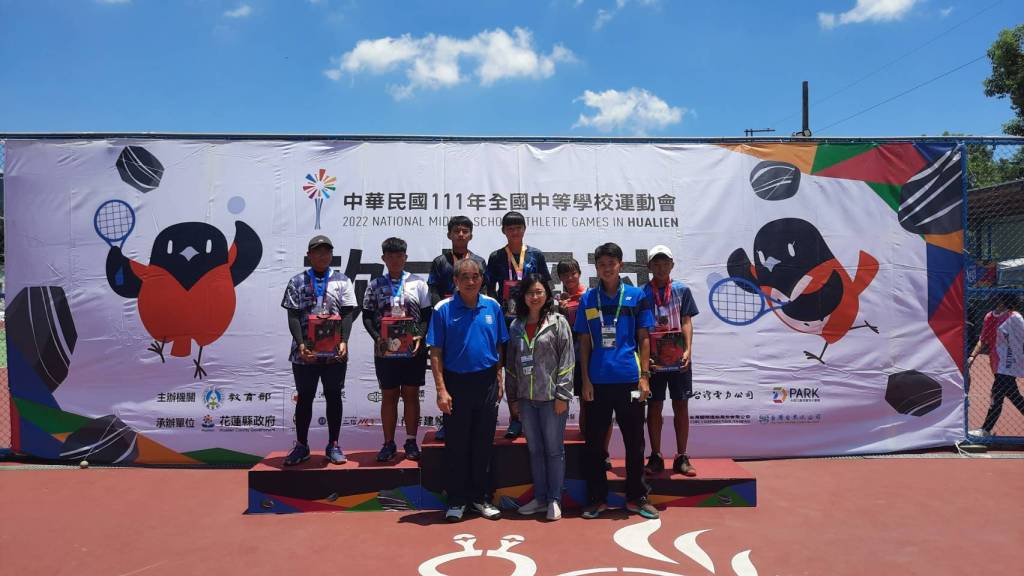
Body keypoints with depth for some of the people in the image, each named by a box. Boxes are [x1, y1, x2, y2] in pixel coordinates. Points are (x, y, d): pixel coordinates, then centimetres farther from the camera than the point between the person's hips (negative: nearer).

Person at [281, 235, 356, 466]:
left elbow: (347, 314, 0)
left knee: (333, 397, 7)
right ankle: (301, 446, 20)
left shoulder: (342, 281, 5)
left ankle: (333, 445, 17)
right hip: (305, 352, 0)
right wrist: (300, 344, -14)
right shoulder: (297, 282, 5)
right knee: (304, 398, 8)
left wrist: (344, 342, -14)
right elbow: (293, 316, -1)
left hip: (335, 352, 0)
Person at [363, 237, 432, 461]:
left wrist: (420, 336, -12)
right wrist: (378, 338, -10)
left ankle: (411, 441, 15)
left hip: (413, 349, 0)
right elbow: (367, 316, 5)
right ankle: (389, 443, 14)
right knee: (388, 396, 6)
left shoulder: (417, 283, 4)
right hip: (385, 350, 1)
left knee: (411, 395, 5)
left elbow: (427, 315, 4)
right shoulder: (375, 285, 6)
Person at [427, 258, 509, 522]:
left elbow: (499, 347, 10)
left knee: (483, 443, 11)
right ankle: (456, 500, 20)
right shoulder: (443, 309, -6)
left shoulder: (492, 306, 3)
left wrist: (499, 381, 5)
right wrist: (441, 390, -12)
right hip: (456, 383, -2)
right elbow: (436, 353, -6)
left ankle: (480, 497, 25)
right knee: (456, 444, 7)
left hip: (487, 383, 3)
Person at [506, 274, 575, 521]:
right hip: (526, 398, 5)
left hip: (551, 397, -4)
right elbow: (511, 364, 13)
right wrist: (513, 397, 11)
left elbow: (567, 360, -7)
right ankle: (540, 497, 22)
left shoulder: (558, 322, -4)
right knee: (534, 450, 12)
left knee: (554, 450, 3)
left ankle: (554, 500, 14)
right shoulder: (516, 326, 9)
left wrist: (562, 395, -12)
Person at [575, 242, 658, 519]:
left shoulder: (636, 296, 3)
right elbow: (584, 342, 7)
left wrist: (644, 376, -2)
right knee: (594, 442, 7)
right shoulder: (588, 299, 5)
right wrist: (586, 380, 0)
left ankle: (636, 497, 22)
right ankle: (597, 498, 20)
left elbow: (643, 338, 5)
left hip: (629, 379, -1)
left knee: (634, 441, 9)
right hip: (597, 382, 1)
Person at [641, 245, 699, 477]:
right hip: (653, 358, -1)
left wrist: (688, 350, -11)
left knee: (681, 406, 5)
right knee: (654, 406, 5)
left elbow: (686, 322, 2)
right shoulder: (642, 293, 2)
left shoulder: (682, 290, 5)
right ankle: (656, 457, 14)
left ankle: (681, 458, 14)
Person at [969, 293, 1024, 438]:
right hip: (998, 364, 7)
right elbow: (983, 340, 13)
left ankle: (986, 430, -3)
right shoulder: (989, 317, 8)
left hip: (1009, 364, -7)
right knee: (1012, 395, 17)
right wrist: (973, 356, 2)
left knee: (997, 395, -8)